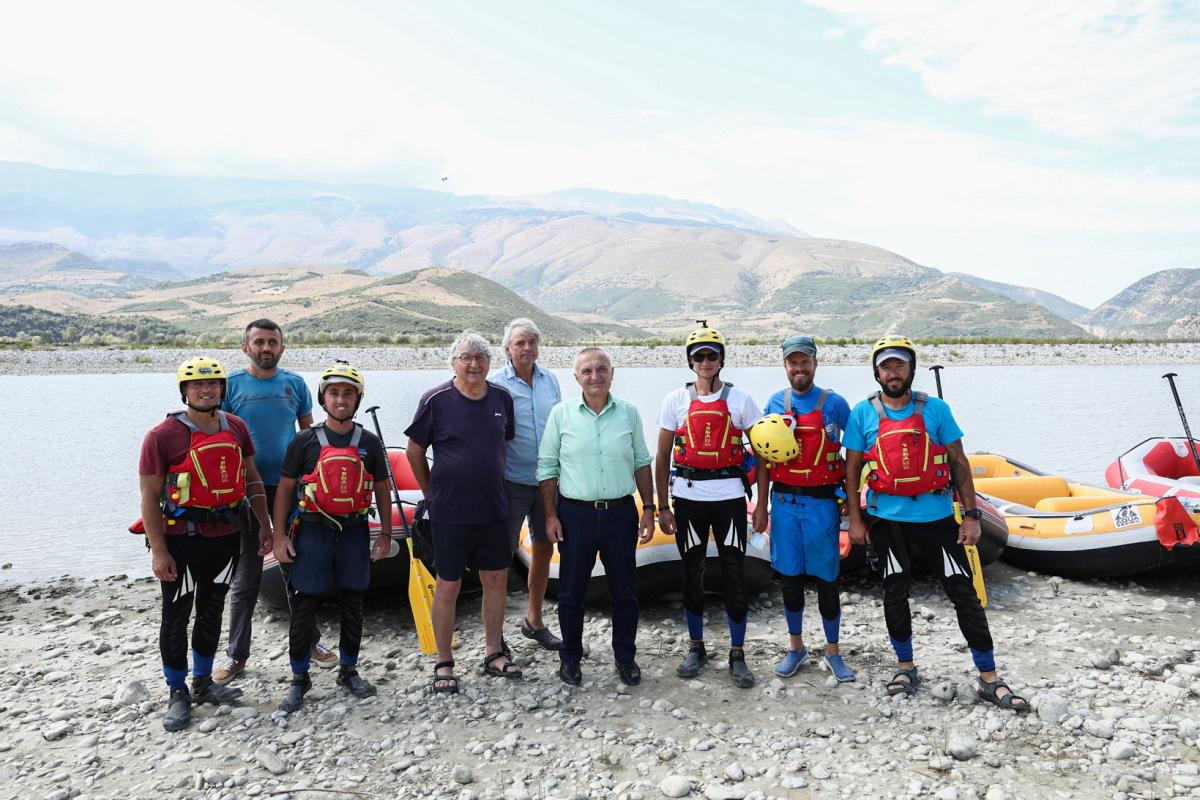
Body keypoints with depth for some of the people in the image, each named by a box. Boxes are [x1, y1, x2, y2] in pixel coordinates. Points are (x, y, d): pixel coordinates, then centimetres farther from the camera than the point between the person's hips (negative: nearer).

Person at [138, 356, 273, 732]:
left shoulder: (236, 428, 3)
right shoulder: (163, 435, -12)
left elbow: (251, 478, 11)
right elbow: (149, 496, -11)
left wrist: (265, 523, 8)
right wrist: (158, 550, -14)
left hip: (226, 533, 5)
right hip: (181, 537, -5)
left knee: (212, 610, 16)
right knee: (176, 616, 6)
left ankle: (203, 683, 32)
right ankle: (177, 694, 21)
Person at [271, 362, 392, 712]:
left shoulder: (369, 443, 3)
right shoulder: (305, 441, -2)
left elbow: (382, 490, 9)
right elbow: (284, 488, 1)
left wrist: (385, 534, 7)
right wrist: (280, 536, -4)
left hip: (354, 532, 2)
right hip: (312, 532, -2)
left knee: (352, 605, 11)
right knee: (303, 607, 2)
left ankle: (349, 671, 27)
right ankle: (299, 679, 17)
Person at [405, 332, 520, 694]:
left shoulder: (502, 397, 3)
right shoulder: (436, 400, -10)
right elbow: (414, 451, 0)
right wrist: (432, 492, 5)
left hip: (494, 507, 5)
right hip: (450, 512, -4)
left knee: (496, 580, 11)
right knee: (448, 586, 4)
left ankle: (494, 654, 27)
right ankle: (444, 664, 18)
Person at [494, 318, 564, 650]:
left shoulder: (550, 380, 4)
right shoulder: (497, 385, -10)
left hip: (548, 480, 5)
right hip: (513, 482, -5)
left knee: (544, 548, 14)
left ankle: (534, 621, 31)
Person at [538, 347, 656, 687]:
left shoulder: (628, 412, 2)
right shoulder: (561, 414, -2)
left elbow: (641, 463, 9)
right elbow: (547, 467, 1)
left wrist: (648, 509, 5)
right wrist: (551, 515, -3)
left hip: (620, 512, 1)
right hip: (576, 514, -1)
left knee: (625, 592, 11)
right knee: (571, 592, 9)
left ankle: (625, 658, 28)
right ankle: (570, 658, 27)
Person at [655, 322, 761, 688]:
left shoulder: (740, 400, 3)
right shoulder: (676, 400, 4)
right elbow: (662, 458, 6)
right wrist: (663, 507, 2)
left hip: (729, 496, -1)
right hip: (688, 497, 1)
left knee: (735, 576, 1)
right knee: (692, 575, 10)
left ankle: (737, 654, 15)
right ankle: (696, 648, 26)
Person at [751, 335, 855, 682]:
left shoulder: (834, 403, -2)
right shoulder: (775, 403, 5)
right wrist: (761, 505, 7)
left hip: (822, 502, -2)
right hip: (784, 501, 2)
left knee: (826, 579, 4)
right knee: (790, 577, 10)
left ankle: (832, 652, 20)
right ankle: (796, 648, 26)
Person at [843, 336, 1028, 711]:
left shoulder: (935, 409, 1)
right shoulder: (863, 413, 0)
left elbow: (959, 463, 3)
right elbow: (852, 469, 3)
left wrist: (971, 515, -1)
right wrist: (855, 519, 0)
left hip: (936, 514, 0)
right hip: (887, 517, 0)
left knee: (964, 593, 1)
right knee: (895, 593, 10)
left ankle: (989, 680, 12)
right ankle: (906, 667, 29)